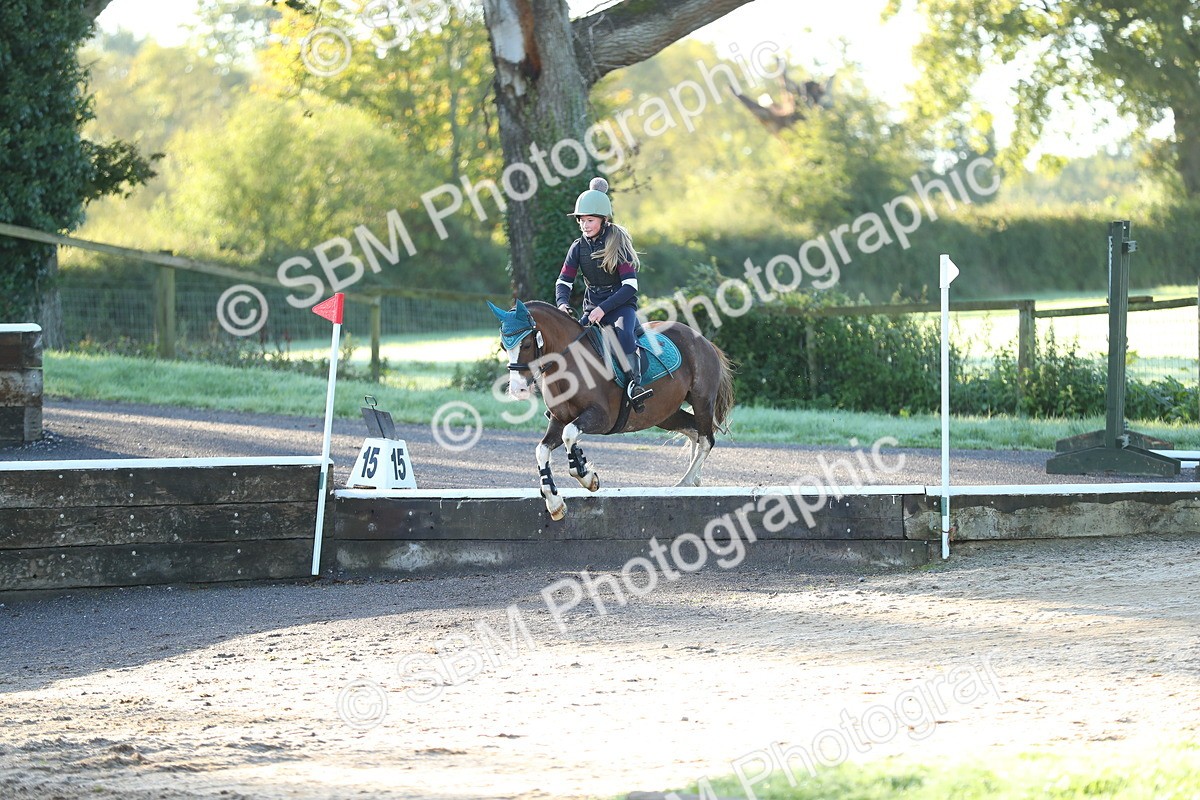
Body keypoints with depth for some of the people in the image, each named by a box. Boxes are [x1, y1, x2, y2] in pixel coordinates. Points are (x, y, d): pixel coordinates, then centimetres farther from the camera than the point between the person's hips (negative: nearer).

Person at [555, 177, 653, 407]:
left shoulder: (618, 244, -11)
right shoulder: (579, 247, 3)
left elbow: (630, 286, -16)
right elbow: (564, 281, 5)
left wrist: (604, 308, -25)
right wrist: (562, 304, -18)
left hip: (621, 304, -5)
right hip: (592, 307, 5)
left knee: (623, 332, -35)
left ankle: (635, 383, -36)